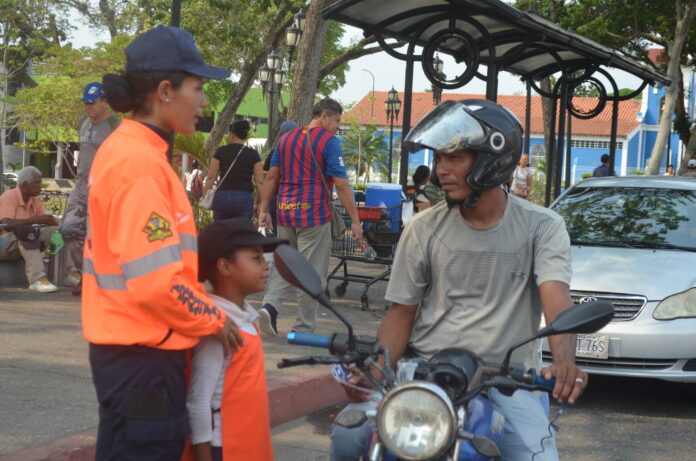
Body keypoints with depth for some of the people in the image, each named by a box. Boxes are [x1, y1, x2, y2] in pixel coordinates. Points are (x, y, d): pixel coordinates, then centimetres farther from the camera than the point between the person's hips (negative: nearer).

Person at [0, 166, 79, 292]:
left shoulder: (34, 199, 8)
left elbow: (48, 219, 8)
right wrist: (34, 220, -35)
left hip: (27, 242, 7)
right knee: (26, 230, -38)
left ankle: (71, 273, -16)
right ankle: (37, 279, -46)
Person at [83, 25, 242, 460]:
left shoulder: (126, 149, 10)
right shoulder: (142, 163, -21)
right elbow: (157, 283, -26)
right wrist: (213, 320, -11)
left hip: (127, 347, 10)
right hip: (143, 355, -10)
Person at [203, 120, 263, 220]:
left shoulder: (221, 151, 4)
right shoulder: (253, 154, 3)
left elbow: (211, 177, 1)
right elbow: (259, 182, -1)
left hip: (221, 196, 1)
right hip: (244, 197, -1)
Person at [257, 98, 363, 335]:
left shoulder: (287, 138, 12)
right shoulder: (328, 141, -7)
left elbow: (271, 177, 12)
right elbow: (341, 184, -12)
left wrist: (263, 210, 17)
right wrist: (355, 220, -9)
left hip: (285, 211, 6)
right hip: (313, 214, -6)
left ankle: (270, 305, -8)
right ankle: (303, 329, 7)